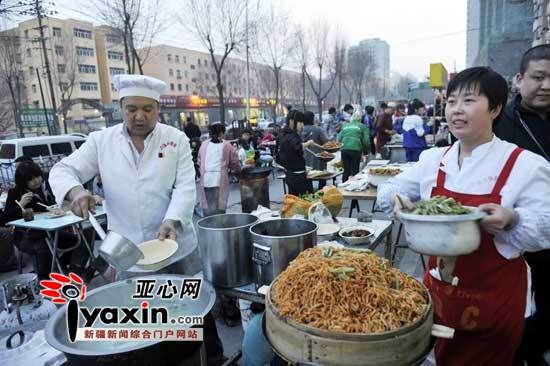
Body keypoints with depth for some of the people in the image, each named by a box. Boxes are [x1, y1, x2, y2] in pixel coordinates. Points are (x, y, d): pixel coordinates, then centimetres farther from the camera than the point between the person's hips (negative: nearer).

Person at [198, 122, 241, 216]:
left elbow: (199, 162, 15)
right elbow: (234, 162, 8)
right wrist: (236, 171, 28)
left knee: (207, 207, 7)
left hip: (205, 180, 3)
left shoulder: (204, 145, 14)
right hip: (220, 180, -3)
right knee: (219, 207, 0)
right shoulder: (226, 145, 6)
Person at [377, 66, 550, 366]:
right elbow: (391, 188, 8)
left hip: (494, 300, -3)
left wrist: (512, 220, -30)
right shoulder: (434, 159, -1)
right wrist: (396, 198, -14)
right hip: (439, 293, 4)